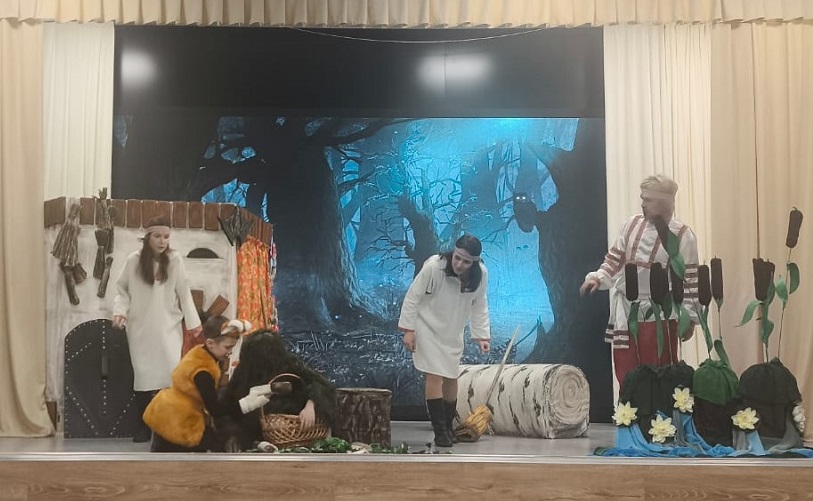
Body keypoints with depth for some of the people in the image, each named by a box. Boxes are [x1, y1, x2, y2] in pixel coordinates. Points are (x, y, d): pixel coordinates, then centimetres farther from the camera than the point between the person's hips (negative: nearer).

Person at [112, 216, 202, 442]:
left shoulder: (175, 260, -5)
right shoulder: (133, 260, -4)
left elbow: (183, 292, -1)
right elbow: (122, 290, 3)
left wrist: (193, 321, 1)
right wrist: (120, 311, -13)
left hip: (168, 327, 0)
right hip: (140, 328, 0)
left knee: (173, 373, -7)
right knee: (142, 374, 3)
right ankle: (144, 425, 12)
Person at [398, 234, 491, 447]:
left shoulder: (481, 275, -16)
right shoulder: (433, 266, -28)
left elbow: (479, 306, -1)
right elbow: (413, 296, -18)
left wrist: (482, 335, -6)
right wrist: (408, 330, -18)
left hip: (453, 332, 5)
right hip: (428, 328, -5)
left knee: (451, 378, 13)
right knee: (435, 376, -13)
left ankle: (449, 427, 28)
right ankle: (440, 431, -8)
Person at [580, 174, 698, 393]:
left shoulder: (683, 235, -8)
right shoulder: (632, 224, 4)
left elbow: (690, 280, -7)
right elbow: (615, 259, 10)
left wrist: (688, 317, -8)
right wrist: (598, 277, -7)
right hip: (626, 314, 4)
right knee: (626, 376, 11)